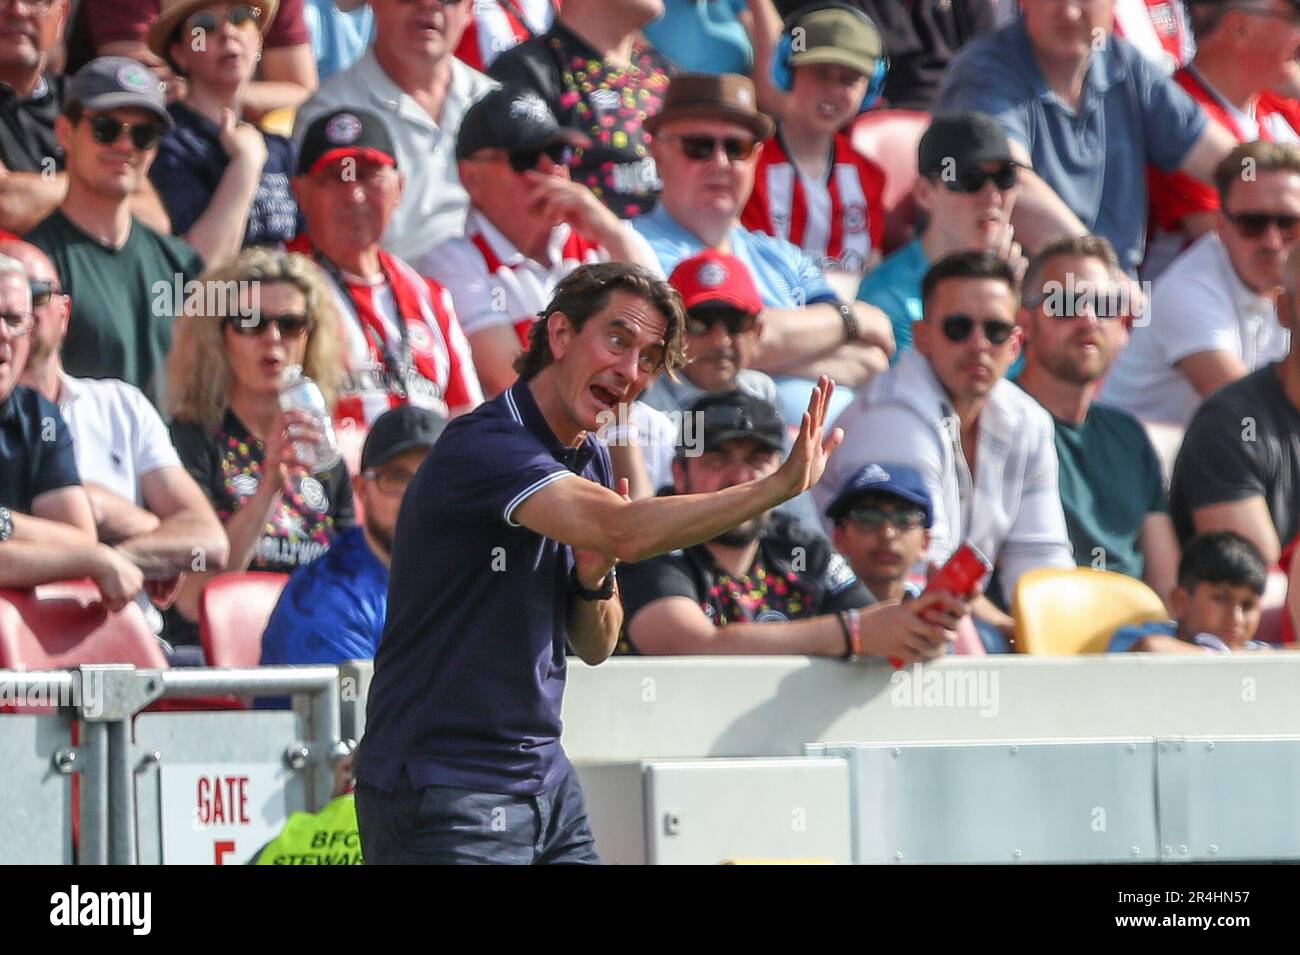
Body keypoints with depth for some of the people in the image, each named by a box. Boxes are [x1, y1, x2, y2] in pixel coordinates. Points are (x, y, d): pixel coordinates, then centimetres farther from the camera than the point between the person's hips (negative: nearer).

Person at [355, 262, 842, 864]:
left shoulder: (590, 461, 11)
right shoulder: (483, 445, -17)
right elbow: (625, 531, -31)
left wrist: (594, 580, -6)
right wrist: (780, 485, -28)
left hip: (545, 783, 8)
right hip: (446, 789, -8)